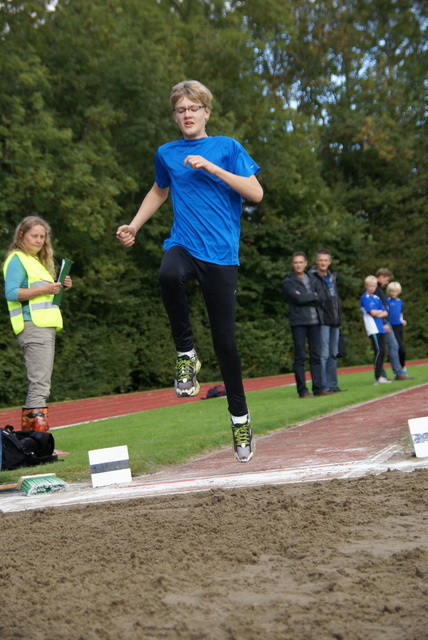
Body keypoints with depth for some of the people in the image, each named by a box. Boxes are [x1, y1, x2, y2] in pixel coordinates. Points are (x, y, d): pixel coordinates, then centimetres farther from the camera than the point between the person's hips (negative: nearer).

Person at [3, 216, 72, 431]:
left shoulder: (37, 261, 24)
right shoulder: (17, 260, -4)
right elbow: (11, 293, -15)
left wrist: (59, 287, 10)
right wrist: (44, 290, -21)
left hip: (46, 326, 10)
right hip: (32, 325, -10)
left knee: (38, 385, 8)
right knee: (39, 384, -15)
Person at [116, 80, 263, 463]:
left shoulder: (227, 148, 4)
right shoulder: (167, 154, 13)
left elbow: (256, 192, -5)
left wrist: (210, 167, -11)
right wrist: (133, 226, 20)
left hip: (221, 254, -1)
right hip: (183, 245, 2)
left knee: (224, 338, -1)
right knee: (169, 275, -37)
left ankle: (240, 419, 17)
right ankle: (186, 353, -16)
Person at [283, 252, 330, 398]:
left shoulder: (313, 279, 16)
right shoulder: (288, 282, 2)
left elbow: (322, 297, 4)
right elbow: (298, 299, -13)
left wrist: (305, 298, -7)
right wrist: (313, 296, -2)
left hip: (315, 321, 5)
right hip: (299, 322, -5)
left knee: (316, 355, 4)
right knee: (300, 356, -4)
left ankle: (318, 387, 7)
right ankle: (302, 390, -3)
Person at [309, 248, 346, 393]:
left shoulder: (332, 277, 18)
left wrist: (338, 317, 16)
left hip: (335, 321, 8)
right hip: (322, 321, -8)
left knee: (333, 354, 11)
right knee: (323, 354, -8)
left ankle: (333, 385, 16)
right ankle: (324, 386, -5)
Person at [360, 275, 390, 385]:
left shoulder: (377, 298, 19)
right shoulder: (365, 298, -4)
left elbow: (385, 313, 12)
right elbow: (373, 312, -14)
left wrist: (378, 313, -9)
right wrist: (381, 311, 5)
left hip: (381, 328, 7)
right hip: (373, 329, -7)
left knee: (382, 351, 6)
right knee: (379, 351, -13)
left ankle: (381, 375, 12)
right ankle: (377, 378, -14)